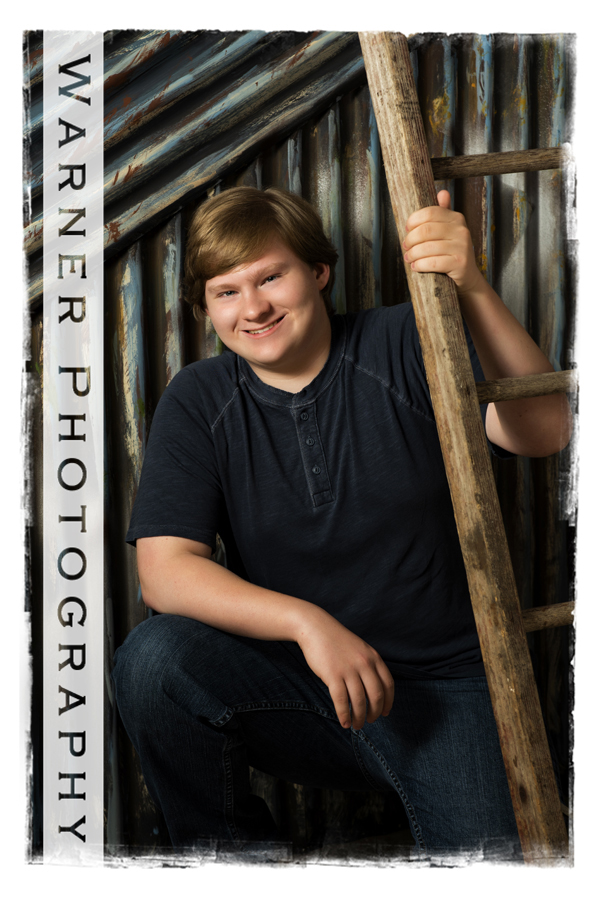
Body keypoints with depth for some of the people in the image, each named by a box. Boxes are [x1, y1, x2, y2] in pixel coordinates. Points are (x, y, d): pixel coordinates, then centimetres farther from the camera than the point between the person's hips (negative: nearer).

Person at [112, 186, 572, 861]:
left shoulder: (405, 347, -4)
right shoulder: (198, 401, 1)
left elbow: (544, 432, -18)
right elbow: (164, 569, -9)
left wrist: (472, 289, -32)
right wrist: (307, 622, -23)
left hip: (439, 683, -2)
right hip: (286, 684, 2)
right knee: (151, 659, -25)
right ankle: (233, 851, 0)